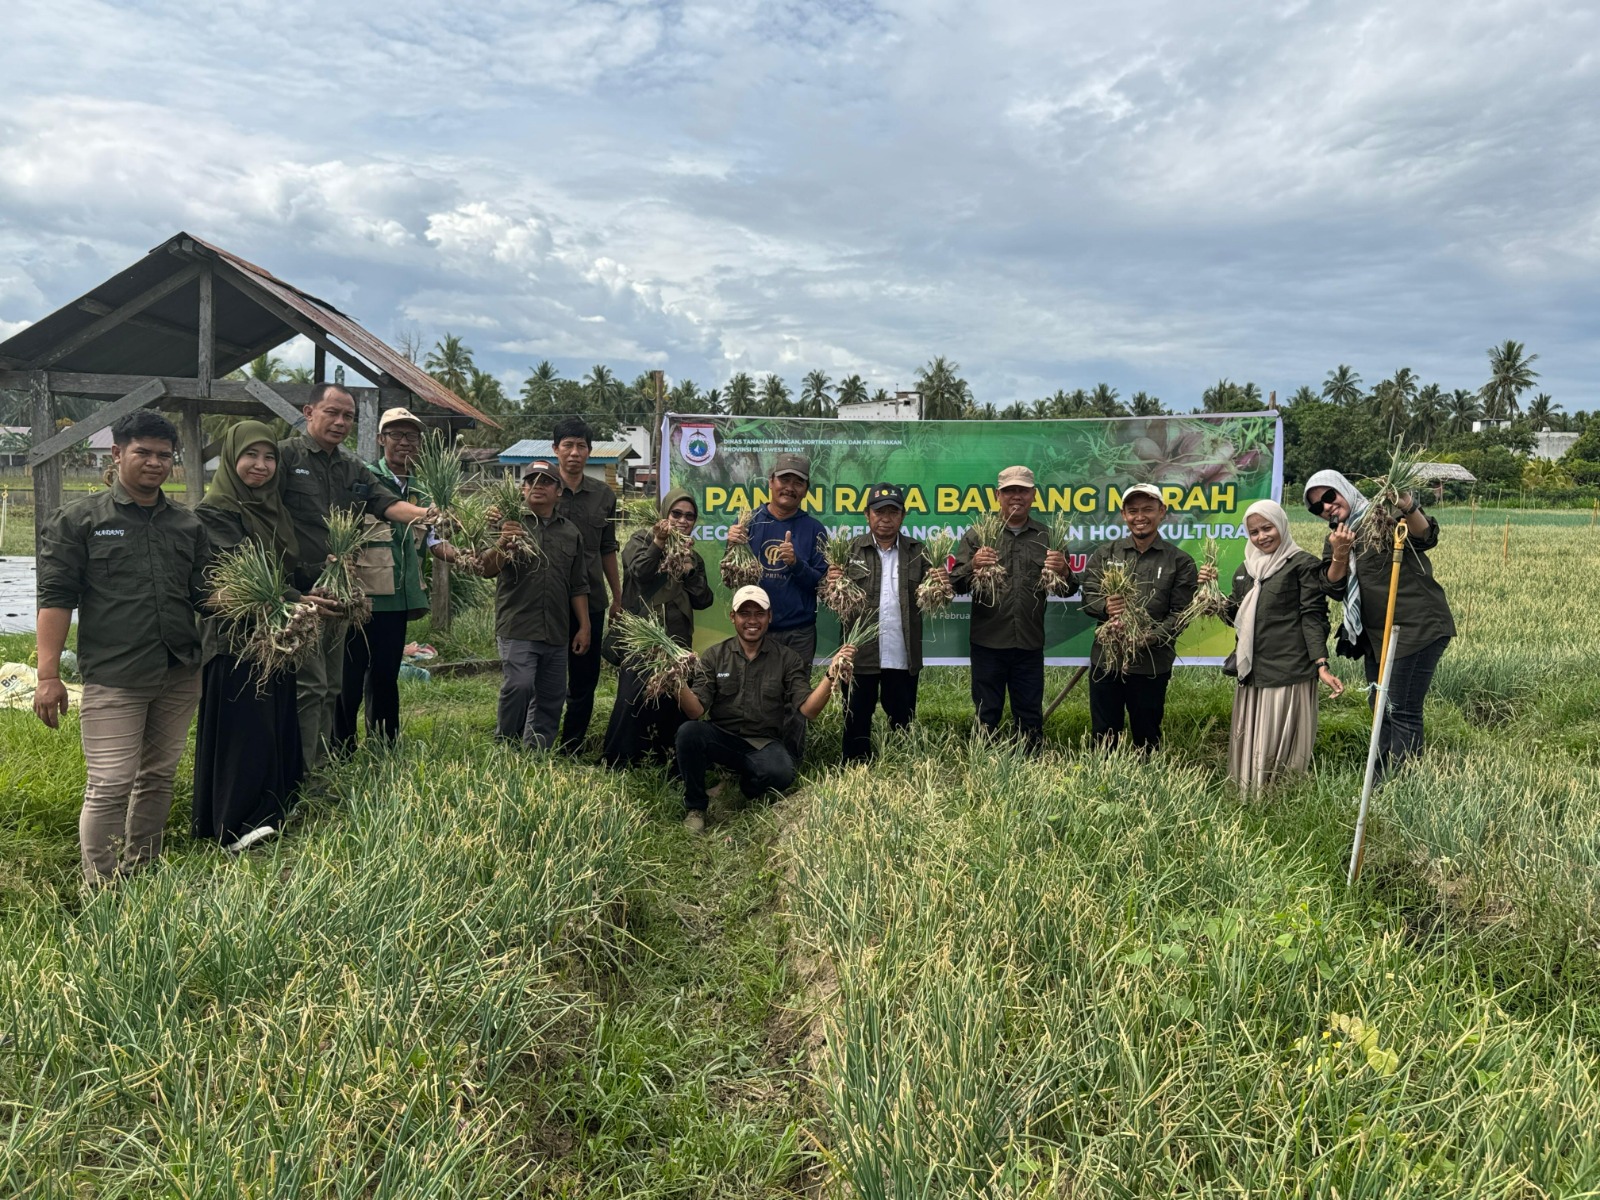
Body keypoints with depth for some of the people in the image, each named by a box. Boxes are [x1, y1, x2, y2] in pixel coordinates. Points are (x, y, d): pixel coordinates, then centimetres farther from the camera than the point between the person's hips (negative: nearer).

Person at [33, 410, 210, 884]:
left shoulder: (188, 524, 14)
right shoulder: (79, 519, 2)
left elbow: (204, 594, 17)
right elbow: (56, 597, -3)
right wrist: (48, 675, -9)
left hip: (179, 675, 5)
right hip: (114, 678, -4)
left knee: (159, 778, 13)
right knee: (110, 786, -5)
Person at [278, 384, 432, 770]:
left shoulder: (353, 469, 17)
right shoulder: (286, 455, -4)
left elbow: (388, 503, 2)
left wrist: (425, 515, -17)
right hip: (299, 590, -7)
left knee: (331, 688, 12)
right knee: (310, 686, -10)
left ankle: (320, 768, 23)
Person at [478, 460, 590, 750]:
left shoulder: (570, 532, 14)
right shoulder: (510, 523, 1)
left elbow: (578, 587, 17)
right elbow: (486, 570, -11)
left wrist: (584, 627, 11)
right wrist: (502, 545, -30)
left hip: (557, 633, 5)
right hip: (517, 628, -4)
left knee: (551, 699, 7)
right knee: (519, 686, -18)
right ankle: (504, 746, 1)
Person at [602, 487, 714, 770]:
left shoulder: (693, 557, 19)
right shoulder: (642, 540, 6)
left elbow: (703, 601, 8)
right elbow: (639, 571, -15)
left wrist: (690, 571, -5)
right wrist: (659, 543, -26)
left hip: (677, 643, 5)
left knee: (673, 703, 3)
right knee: (633, 701, -12)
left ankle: (669, 765, 15)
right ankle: (616, 765, -3)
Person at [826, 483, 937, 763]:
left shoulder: (917, 552, 6)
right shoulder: (851, 550, 2)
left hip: (903, 656, 1)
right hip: (860, 654, -1)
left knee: (903, 722, 13)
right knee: (856, 722, 9)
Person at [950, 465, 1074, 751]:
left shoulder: (1047, 537, 7)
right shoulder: (977, 534, 1)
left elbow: (1068, 590, 8)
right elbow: (956, 586, -3)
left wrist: (1064, 571, -14)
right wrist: (972, 565, -23)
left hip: (1030, 645, 2)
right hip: (988, 643, -2)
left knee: (1030, 717, 12)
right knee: (986, 716, 9)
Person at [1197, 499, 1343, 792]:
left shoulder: (1303, 564, -1)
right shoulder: (1246, 569, 17)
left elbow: (1313, 616, -7)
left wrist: (1321, 665, -17)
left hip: (1288, 671, -6)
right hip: (1252, 671, 6)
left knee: (1277, 749, -4)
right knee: (1248, 747, 9)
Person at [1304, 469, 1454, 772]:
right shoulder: (1335, 540, 12)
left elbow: (1426, 537, -25)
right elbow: (1335, 589, 0)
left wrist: (1407, 507, -44)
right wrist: (1339, 556, -18)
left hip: (1418, 629, -8)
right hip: (1376, 634, 8)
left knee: (1403, 712, -7)